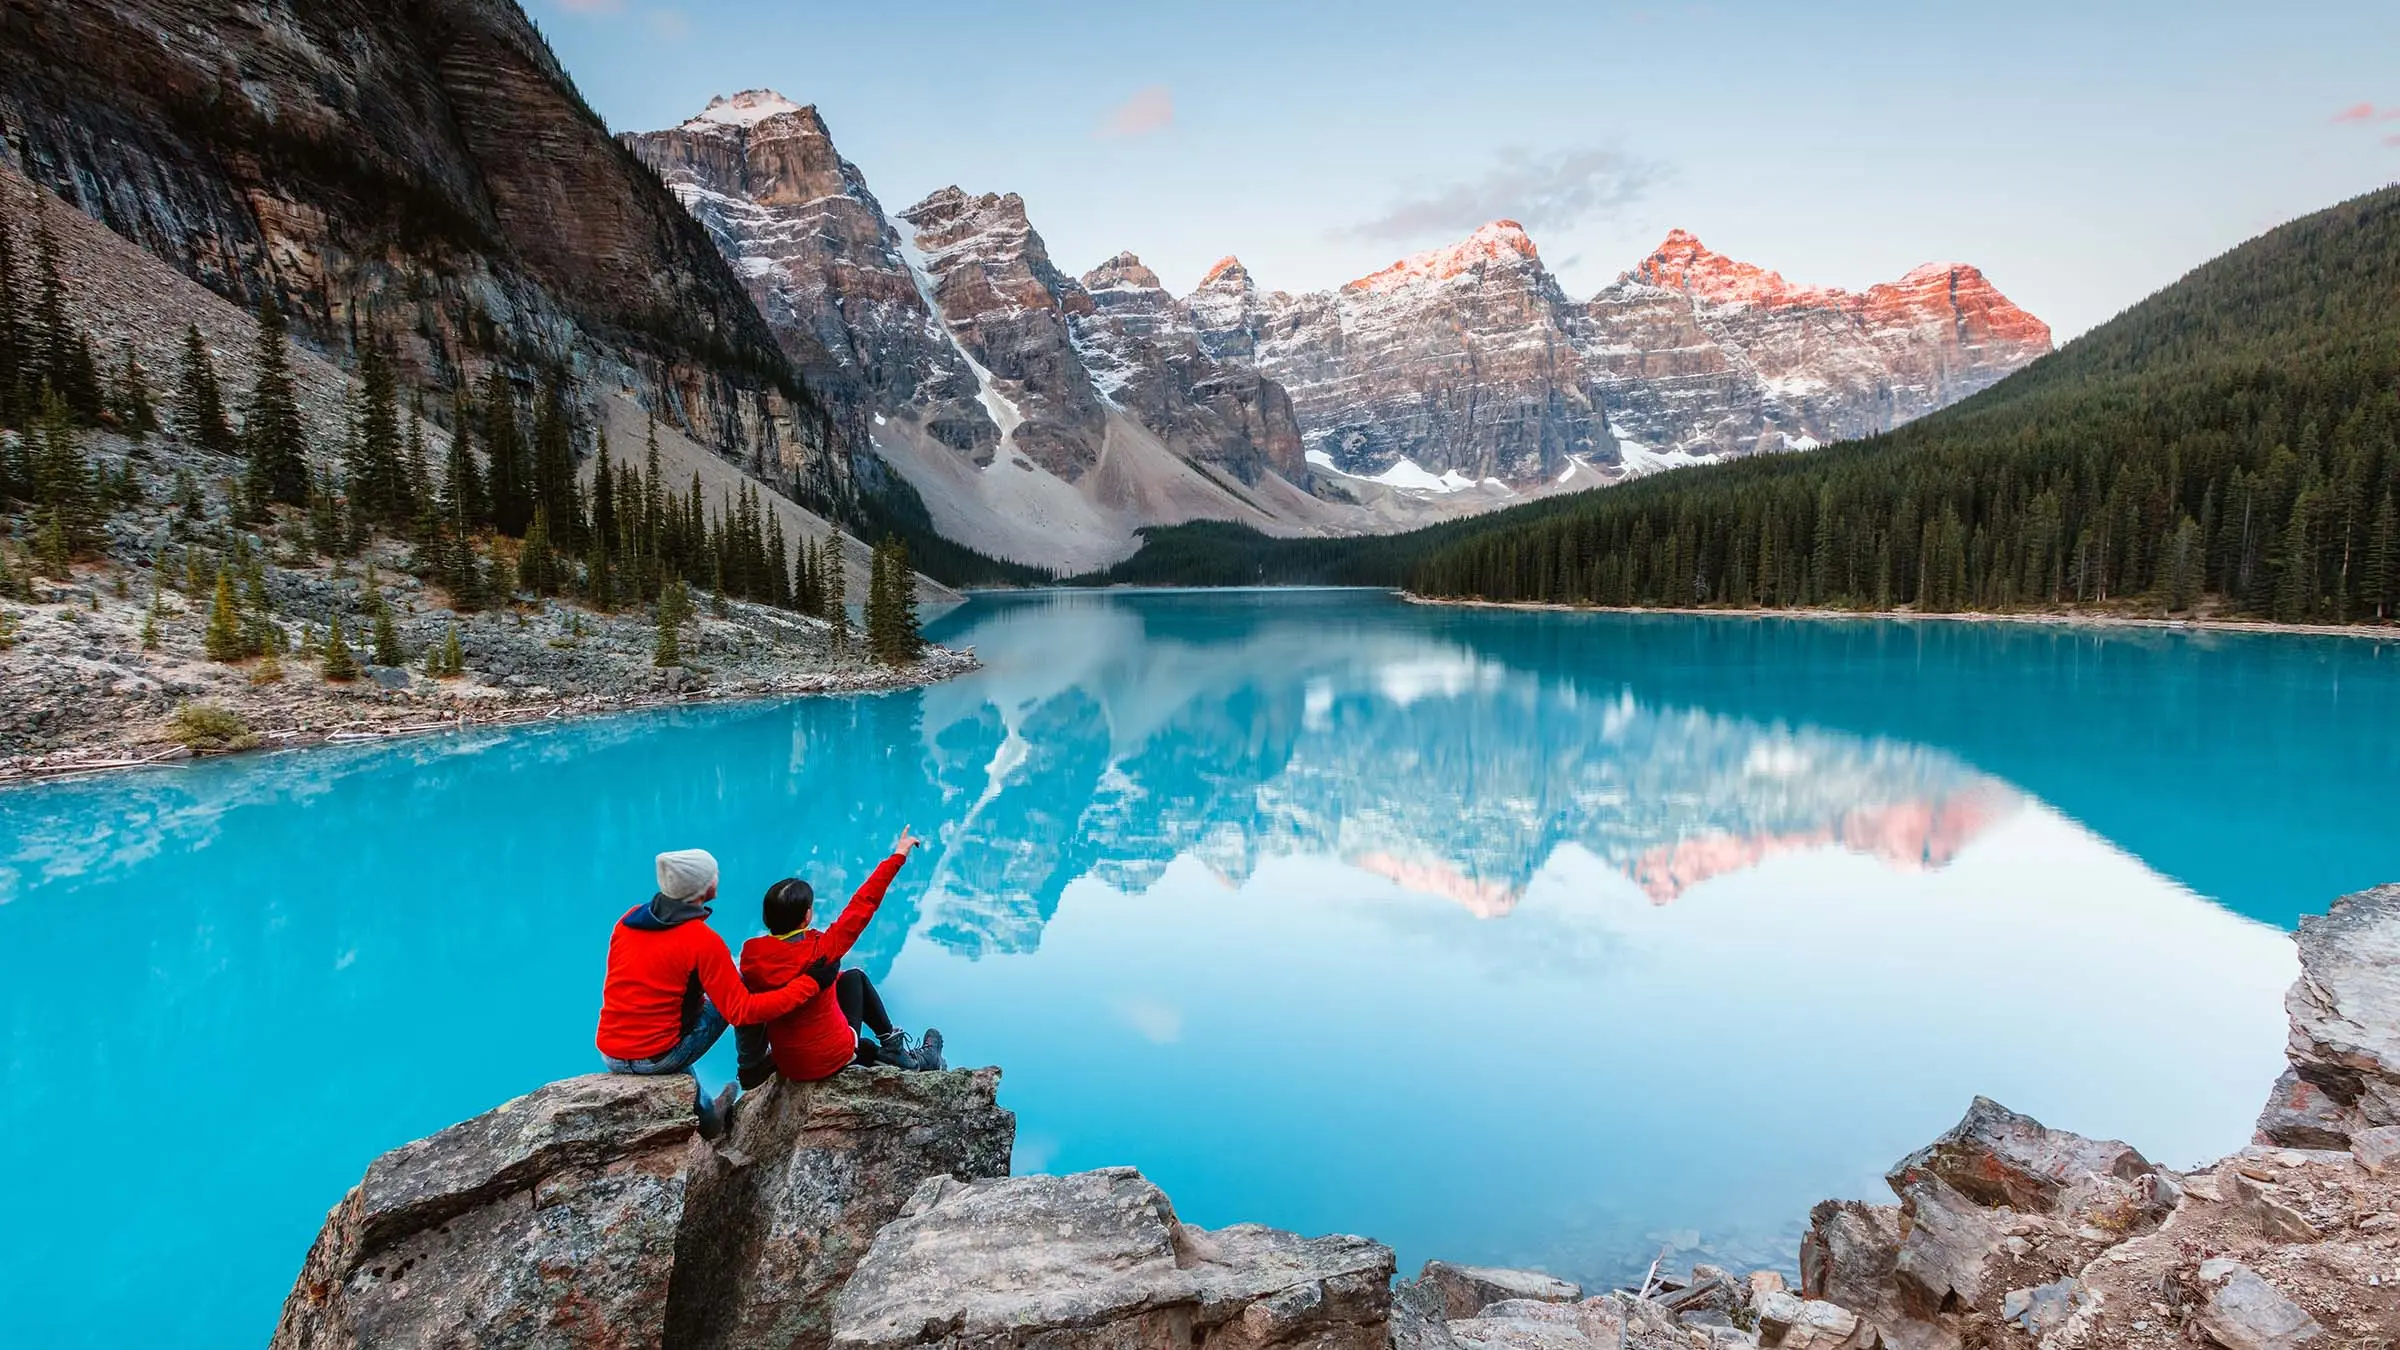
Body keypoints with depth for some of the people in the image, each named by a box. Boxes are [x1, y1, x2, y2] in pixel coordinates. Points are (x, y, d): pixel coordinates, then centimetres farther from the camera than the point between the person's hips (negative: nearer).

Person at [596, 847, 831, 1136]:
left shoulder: (628, 920, 1)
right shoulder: (703, 940, -16)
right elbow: (742, 1011, -17)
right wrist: (809, 983, -15)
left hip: (610, 1056, 6)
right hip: (657, 1058, -6)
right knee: (737, 995, 8)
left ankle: (706, 1117, 39)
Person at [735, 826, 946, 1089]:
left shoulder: (750, 954, -13)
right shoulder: (819, 951, -25)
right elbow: (863, 905, -18)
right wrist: (898, 856, -9)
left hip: (786, 1065, 4)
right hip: (833, 1059, -4)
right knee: (854, 978, 19)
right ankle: (894, 1047, 28)